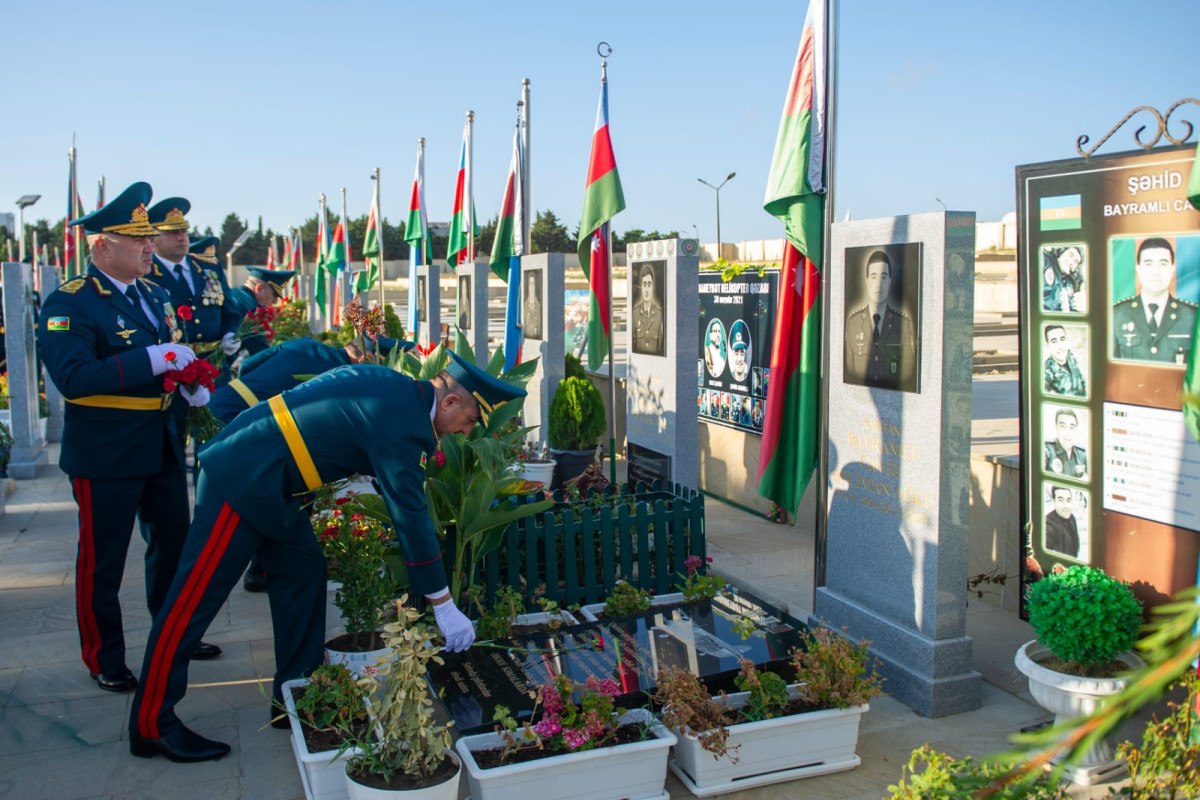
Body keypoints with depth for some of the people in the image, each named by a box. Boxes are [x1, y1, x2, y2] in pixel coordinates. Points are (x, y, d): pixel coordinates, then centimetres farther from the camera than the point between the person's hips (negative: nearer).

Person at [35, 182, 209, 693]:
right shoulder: (70, 304, -16)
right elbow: (72, 377, -30)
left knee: (174, 542, 20)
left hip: (162, 447, 8)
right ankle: (104, 660, 24)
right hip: (106, 456, -8)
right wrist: (153, 360, -31)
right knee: (102, 561, 7)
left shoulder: (152, 293, 9)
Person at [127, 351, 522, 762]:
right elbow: (411, 518, -20)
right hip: (242, 481, -10)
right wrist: (445, 608, -13)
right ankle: (151, 724, 10)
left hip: (267, 480, 10)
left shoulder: (392, 384, 5)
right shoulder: (401, 426, -21)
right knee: (194, 600, -1)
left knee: (304, 572, 12)